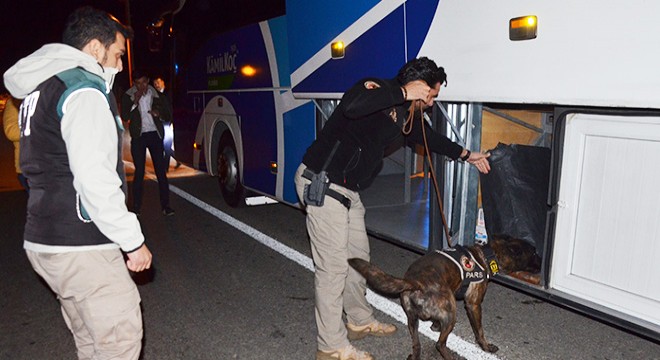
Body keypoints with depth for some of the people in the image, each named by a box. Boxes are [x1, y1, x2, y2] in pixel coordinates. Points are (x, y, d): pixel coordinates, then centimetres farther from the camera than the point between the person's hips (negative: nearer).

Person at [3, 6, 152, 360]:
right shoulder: (84, 89, -14)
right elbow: (94, 178, -23)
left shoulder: (41, 87, 18)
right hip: (79, 247, -10)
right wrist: (132, 240, -16)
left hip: (43, 239, 10)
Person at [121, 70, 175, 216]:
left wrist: (158, 114, -13)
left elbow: (168, 117, 8)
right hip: (138, 137, -1)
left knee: (161, 171, -3)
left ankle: (165, 206, 0)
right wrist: (135, 102, -17)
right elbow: (124, 117, -8)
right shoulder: (128, 97, 3)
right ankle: (136, 207, 6)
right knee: (139, 172, 0)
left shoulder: (157, 96, 6)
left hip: (155, 134, 1)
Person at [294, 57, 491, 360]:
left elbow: (428, 136, 29)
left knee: (358, 255, 19)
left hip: (348, 189, 10)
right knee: (333, 266, -4)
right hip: (322, 184, -10)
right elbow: (351, 107, -41)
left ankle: (360, 322, 39)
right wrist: (403, 92, -32)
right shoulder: (376, 90, -17)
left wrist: (466, 155, 35)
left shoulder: (407, 112, 11)